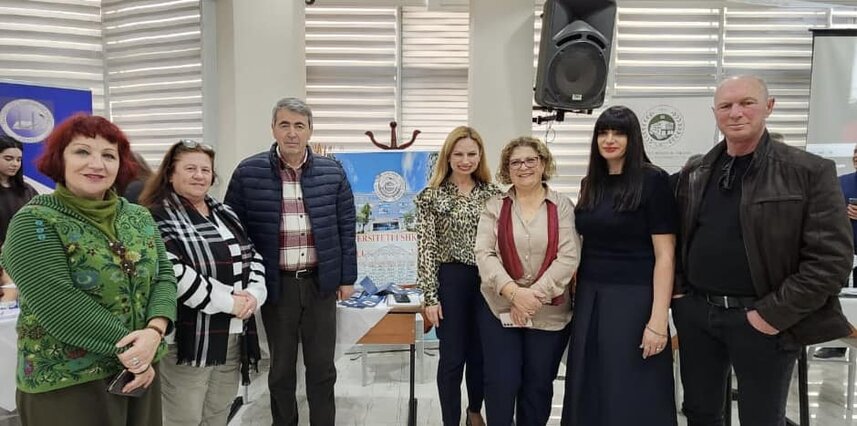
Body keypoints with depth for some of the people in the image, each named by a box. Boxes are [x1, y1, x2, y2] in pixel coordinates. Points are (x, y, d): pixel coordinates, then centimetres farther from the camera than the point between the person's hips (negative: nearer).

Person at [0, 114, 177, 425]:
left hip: (141, 371, 5)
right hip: (65, 385, -5)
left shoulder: (140, 217, 5)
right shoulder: (34, 222, -10)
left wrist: (154, 331, -18)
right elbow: (57, 301, -19)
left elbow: (164, 276, 0)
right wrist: (128, 347, -19)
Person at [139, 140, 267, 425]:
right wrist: (228, 302, -19)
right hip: (188, 341, -6)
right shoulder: (158, 219, -10)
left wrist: (253, 294, -7)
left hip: (234, 337, 7)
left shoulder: (225, 214, 13)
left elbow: (253, 256, 12)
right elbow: (173, 274, -23)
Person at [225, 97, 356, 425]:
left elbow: (347, 228, 4)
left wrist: (347, 278, 3)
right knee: (281, 366, 15)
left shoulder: (332, 172, -1)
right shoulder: (248, 173, -5)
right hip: (277, 284, -1)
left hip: (321, 282, 1)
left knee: (322, 366, 12)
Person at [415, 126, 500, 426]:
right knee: (452, 358, 6)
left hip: (487, 280, 3)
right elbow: (426, 248, -6)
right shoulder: (431, 196, -3)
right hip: (450, 280, -3)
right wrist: (430, 296, -10)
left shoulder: (492, 193, 5)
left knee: (480, 354, 15)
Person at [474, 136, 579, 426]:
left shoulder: (562, 206, 1)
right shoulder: (494, 207, 3)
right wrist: (513, 292, -19)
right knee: (501, 383, 3)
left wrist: (536, 295, -16)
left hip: (549, 313, 0)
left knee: (538, 385, 12)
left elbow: (569, 257, -8)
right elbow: (484, 254, -6)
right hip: (499, 309, 0)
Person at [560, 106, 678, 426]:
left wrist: (659, 319, -17)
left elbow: (665, 255, -11)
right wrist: (573, 293, 11)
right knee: (589, 391, 13)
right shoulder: (590, 183, 9)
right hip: (589, 298, 6)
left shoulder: (653, 181, -8)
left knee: (631, 396, 5)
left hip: (633, 299, -5)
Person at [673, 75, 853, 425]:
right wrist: (678, 290, 3)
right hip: (695, 311, 4)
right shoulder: (694, 174, 6)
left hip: (761, 319, -4)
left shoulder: (810, 172, -7)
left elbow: (831, 257, -12)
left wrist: (774, 314, -15)